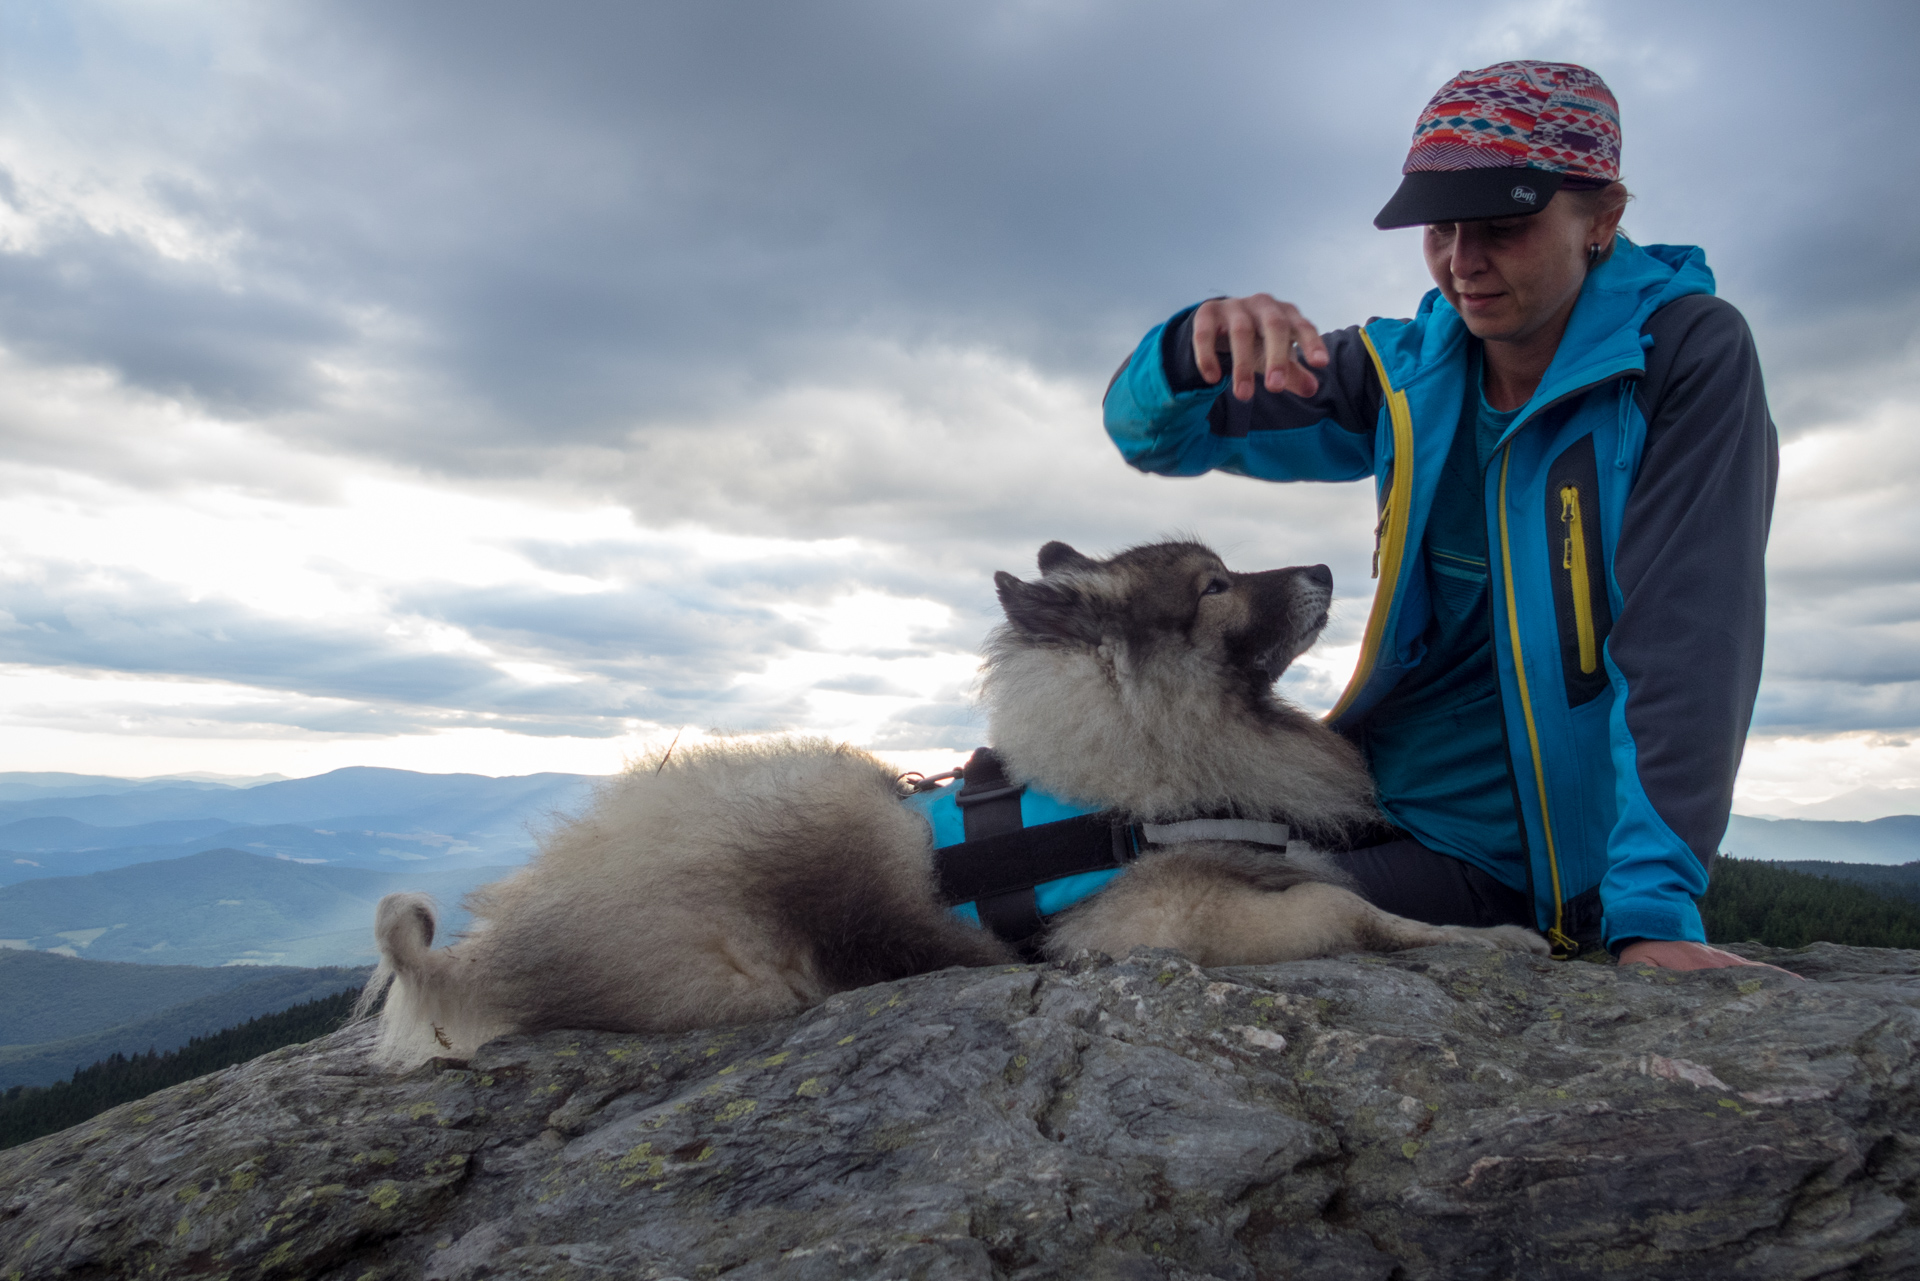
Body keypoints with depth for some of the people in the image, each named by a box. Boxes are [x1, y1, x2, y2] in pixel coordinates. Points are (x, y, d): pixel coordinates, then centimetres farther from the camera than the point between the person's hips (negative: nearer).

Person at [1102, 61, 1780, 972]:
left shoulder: (1689, 353, -11)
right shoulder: (1405, 372, 2)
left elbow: (1685, 635, -22)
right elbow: (1152, 435, 1)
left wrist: (1653, 907, -31)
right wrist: (1198, 348, -24)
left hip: (1509, 853, -5)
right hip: (1378, 792, 5)